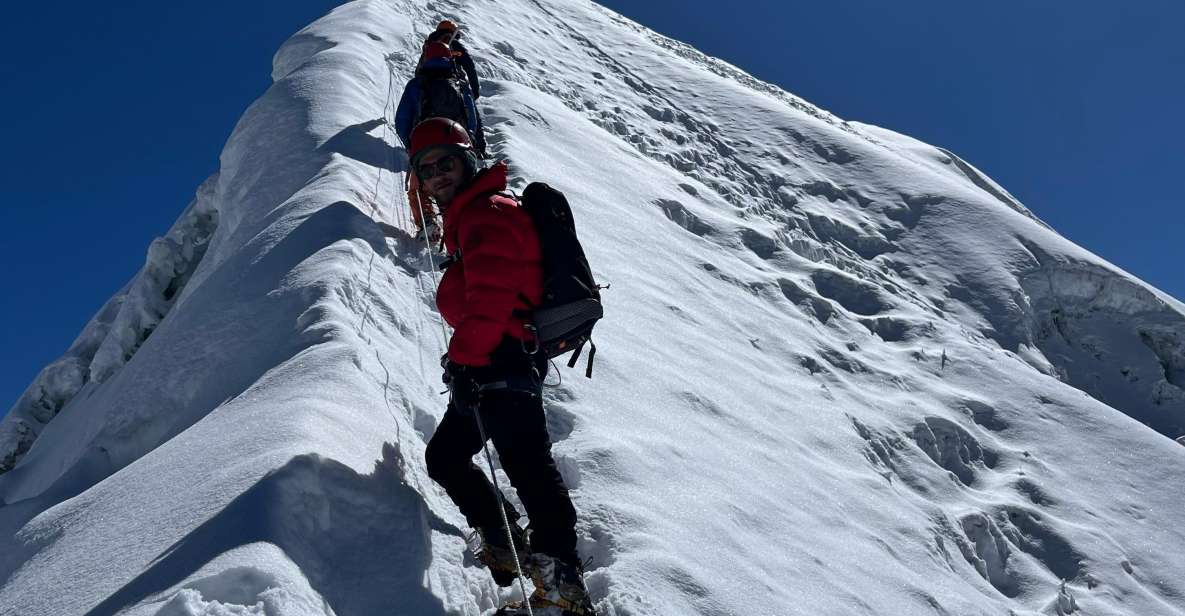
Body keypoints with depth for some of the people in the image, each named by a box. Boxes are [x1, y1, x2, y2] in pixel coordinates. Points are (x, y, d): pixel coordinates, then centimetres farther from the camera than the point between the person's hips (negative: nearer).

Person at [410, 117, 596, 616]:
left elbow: (491, 297, -19)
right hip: (487, 364, 11)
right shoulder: (466, 219, 26)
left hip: (501, 357, -11)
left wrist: (463, 356, -19)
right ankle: (505, 546, 15)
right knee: (444, 456, 16)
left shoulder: (488, 212, -7)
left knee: (526, 463, -16)